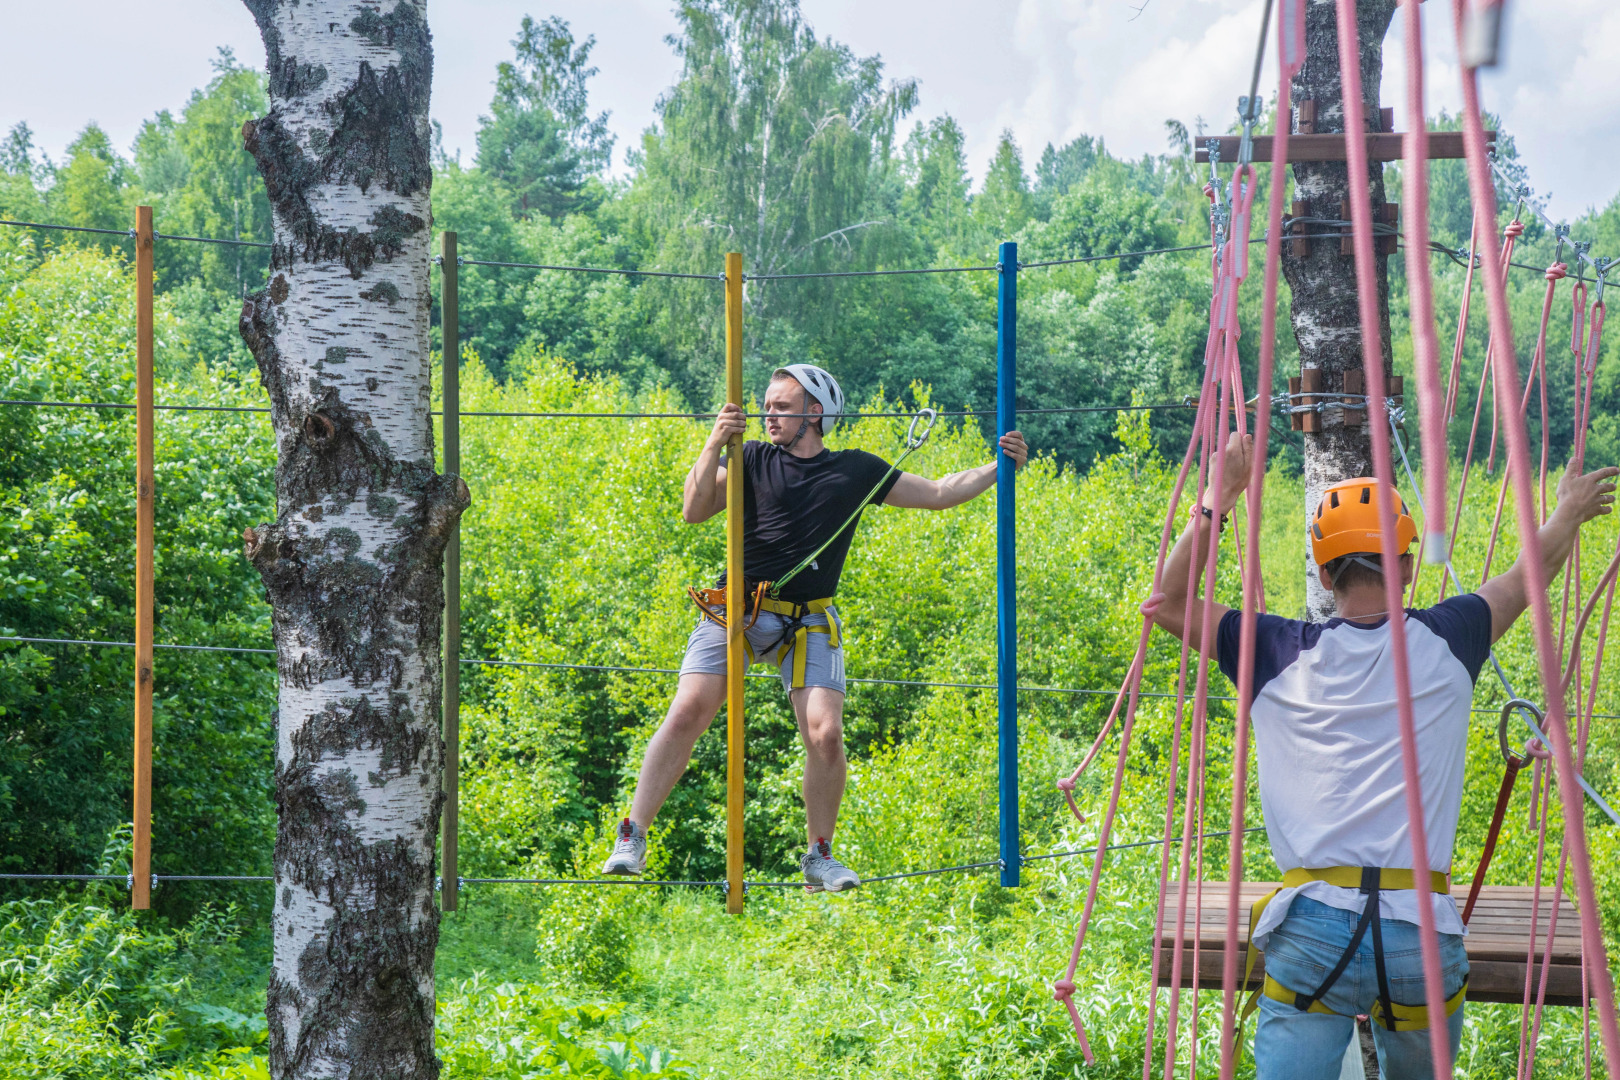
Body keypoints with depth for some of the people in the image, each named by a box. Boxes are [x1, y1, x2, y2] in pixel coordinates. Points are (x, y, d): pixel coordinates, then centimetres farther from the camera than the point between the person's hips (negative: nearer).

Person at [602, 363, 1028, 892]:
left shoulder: (857, 471, 10)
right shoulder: (752, 459, 8)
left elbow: (939, 493, 15)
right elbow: (694, 511, -3)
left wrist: (999, 468, 5)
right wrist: (714, 445, -14)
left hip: (808, 623, 1)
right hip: (737, 610, -1)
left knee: (825, 735, -14)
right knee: (688, 712, -17)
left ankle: (819, 857, 7)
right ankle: (632, 838, -9)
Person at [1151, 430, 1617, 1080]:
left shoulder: (1283, 655, 5)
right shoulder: (1444, 643, 8)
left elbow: (1171, 605, 18)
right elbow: (1528, 578, 27)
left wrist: (1219, 498, 16)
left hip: (1311, 928, -1)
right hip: (1422, 938, 1)